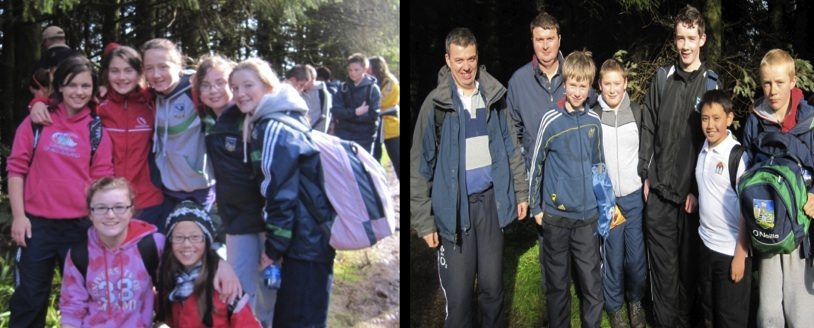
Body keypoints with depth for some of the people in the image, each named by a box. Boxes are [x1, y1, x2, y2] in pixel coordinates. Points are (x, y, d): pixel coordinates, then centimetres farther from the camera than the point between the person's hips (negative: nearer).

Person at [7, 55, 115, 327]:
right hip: (36, 223, -1)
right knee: (29, 299, 7)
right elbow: (16, 168, 1)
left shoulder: (98, 131, 4)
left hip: (80, 225, 1)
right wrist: (18, 215, -5)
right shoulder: (37, 122, 1)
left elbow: (101, 180, 5)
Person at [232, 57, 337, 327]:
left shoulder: (273, 128, -16)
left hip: (306, 241, -10)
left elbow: (281, 194, -20)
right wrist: (275, 242, 20)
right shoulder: (273, 122, 15)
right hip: (309, 237, 10)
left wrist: (273, 248, -11)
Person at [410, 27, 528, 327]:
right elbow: (421, 166, -6)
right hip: (454, 206, -3)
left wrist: (520, 191, 10)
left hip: (490, 200, 3)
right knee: (457, 293, 2)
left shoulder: (494, 97, 3)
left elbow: (510, 147, 12)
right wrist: (423, 221, -8)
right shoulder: (436, 103, -7)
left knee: (492, 285, 13)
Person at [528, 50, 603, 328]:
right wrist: (535, 207, -1)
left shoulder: (593, 120, 3)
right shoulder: (551, 120, -8)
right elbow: (535, 165, -2)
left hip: (587, 216, 3)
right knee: (557, 284, 9)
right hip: (556, 216, -3)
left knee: (592, 286, 5)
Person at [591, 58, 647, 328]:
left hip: (635, 195, 1)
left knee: (636, 255, 5)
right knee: (613, 255, 5)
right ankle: (614, 306, 23)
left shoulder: (637, 112, 2)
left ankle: (636, 301, 28)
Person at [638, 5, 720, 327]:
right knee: (662, 263, 7)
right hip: (658, 191, 2)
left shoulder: (713, 84, -1)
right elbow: (648, 130, 8)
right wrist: (645, 176, 2)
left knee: (689, 263, 8)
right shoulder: (662, 80, 6)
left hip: (694, 193, -2)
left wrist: (699, 190, -8)